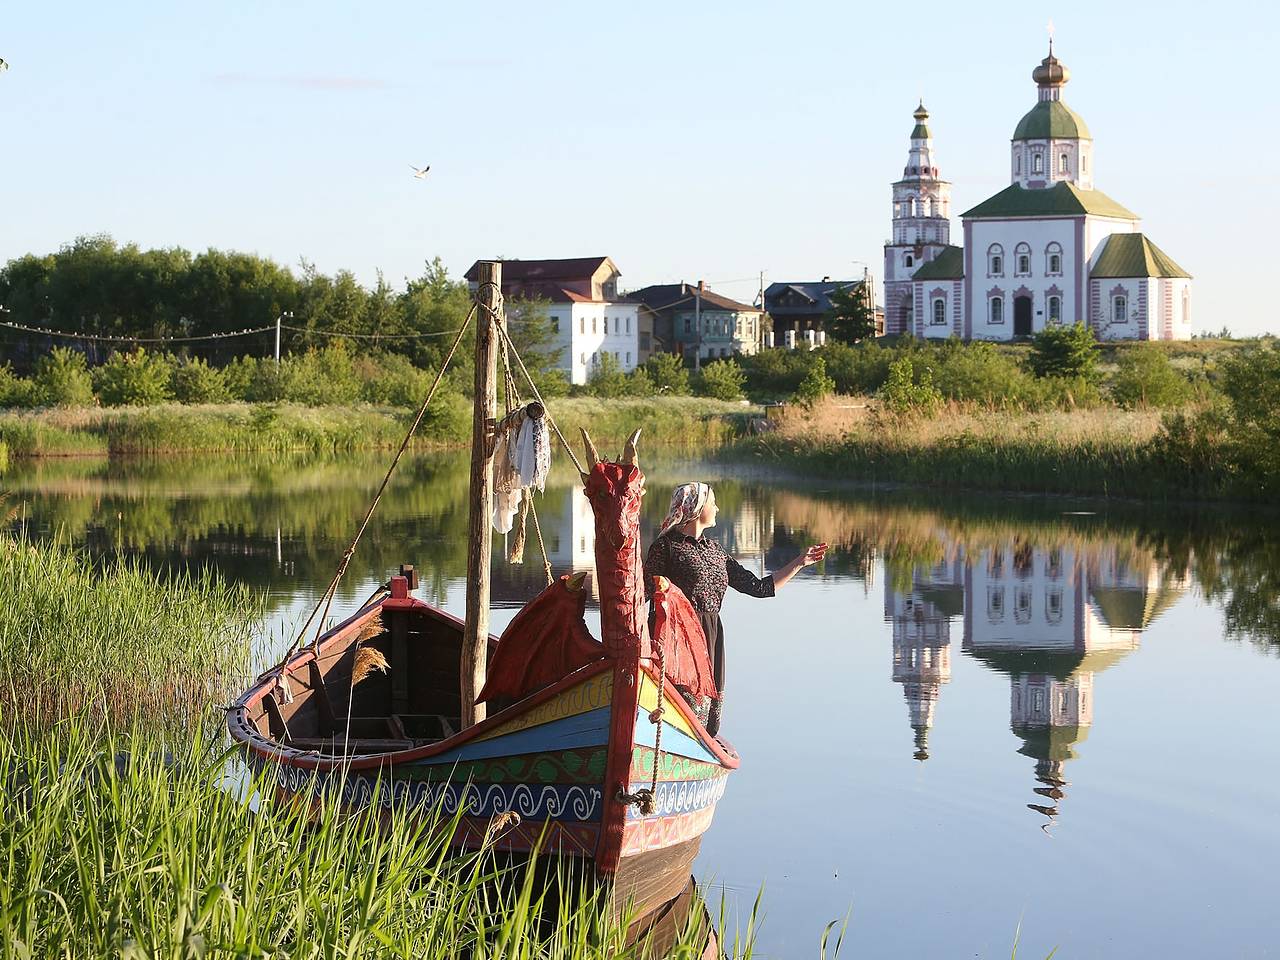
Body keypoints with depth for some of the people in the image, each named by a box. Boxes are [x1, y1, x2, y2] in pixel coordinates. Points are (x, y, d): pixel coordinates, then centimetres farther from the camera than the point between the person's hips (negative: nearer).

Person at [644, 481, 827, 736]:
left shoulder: (714, 550, 20)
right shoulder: (666, 545, -1)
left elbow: (760, 587, 20)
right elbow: (644, 591, -6)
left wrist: (800, 563, 22)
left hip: (712, 634, 7)